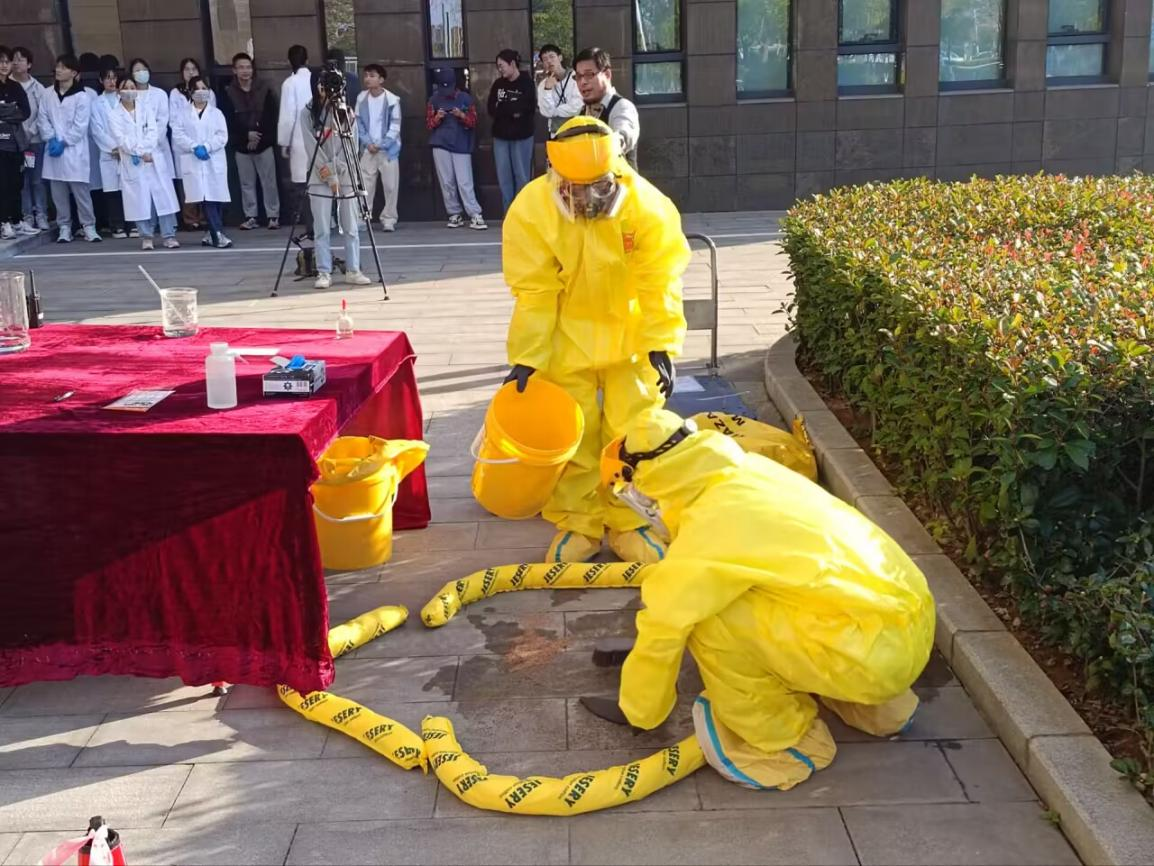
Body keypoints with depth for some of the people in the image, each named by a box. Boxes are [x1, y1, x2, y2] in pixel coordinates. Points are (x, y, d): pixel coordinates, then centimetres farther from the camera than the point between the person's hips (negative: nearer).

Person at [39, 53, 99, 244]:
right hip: (54, 150, 4)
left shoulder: (83, 96, -4)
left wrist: (63, 142, -11)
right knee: (58, 192, 6)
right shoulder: (48, 94, 10)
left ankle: (89, 227, 5)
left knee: (80, 191, -4)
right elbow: (43, 118, 9)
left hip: (74, 151, -4)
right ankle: (64, 228, 13)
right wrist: (51, 139, -5)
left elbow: (80, 126, -8)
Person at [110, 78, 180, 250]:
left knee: (163, 196, -5)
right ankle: (146, 237, 7)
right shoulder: (115, 116, 6)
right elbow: (122, 139, -6)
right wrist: (140, 153, -17)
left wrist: (145, 150, -14)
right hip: (132, 163, -1)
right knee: (140, 199, -2)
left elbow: (153, 131, -1)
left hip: (154, 159, 1)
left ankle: (169, 236, -2)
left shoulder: (146, 107, 11)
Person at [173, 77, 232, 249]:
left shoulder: (216, 113, 13)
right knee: (206, 198, -12)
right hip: (193, 162, -2)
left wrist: (206, 146, -13)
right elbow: (177, 134, 0)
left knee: (216, 198, -2)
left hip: (214, 162, 2)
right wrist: (194, 147, -14)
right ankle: (218, 234, -17)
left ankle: (212, 234, 9)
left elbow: (222, 136, 1)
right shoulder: (184, 113, 11)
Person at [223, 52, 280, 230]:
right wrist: (247, 134, -14)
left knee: (269, 181, -1)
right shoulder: (228, 93, 1)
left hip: (264, 143, -1)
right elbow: (228, 120, -3)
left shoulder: (264, 90, 2)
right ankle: (250, 217, 10)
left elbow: (272, 117, -1)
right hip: (241, 145, 1)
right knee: (247, 183, 4)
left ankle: (273, 216, 5)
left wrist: (259, 136, -10)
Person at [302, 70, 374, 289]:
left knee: (351, 227, 2)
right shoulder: (308, 113, 4)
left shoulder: (346, 111, 8)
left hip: (345, 176, 1)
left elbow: (352, 145, 0)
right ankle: (324, 273, 1)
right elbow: (311, 146, -4)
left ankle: (353, 271, 9)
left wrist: (335, 171, -10)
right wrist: (327, 172, -12)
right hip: (320, 178, -1)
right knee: (322, 229, -3)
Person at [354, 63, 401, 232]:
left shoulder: (392, 99, -7)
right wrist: (368, 142, -6)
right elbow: (358, 123, 7)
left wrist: (381, 145, -11)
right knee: (365, 185, 1)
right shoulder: (361, 98, 3)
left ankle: (389, 219, 7)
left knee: (390, 186, -1)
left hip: (388, 149, -3)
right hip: (368, 149, 3)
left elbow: (395, 126, -6)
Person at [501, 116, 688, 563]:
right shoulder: (530, 211, -20)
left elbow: (659, 283, -16)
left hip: (630, 331, 0)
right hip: (567, 336, 0)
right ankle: (577, 523, 21)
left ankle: (627, 522, 19)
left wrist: (661, 346, -21)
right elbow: (534, 292, -16)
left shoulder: (649, 206, -21)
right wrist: (526, 357, -18)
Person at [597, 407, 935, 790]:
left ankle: (789, 743, 6)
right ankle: (875, 709, 27)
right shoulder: (750, 471, 8)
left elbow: (663, 626, -3)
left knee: (706, 616, -12)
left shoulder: (708, 530, -14)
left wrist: (638, 712, 13)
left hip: (878, 651, -9)